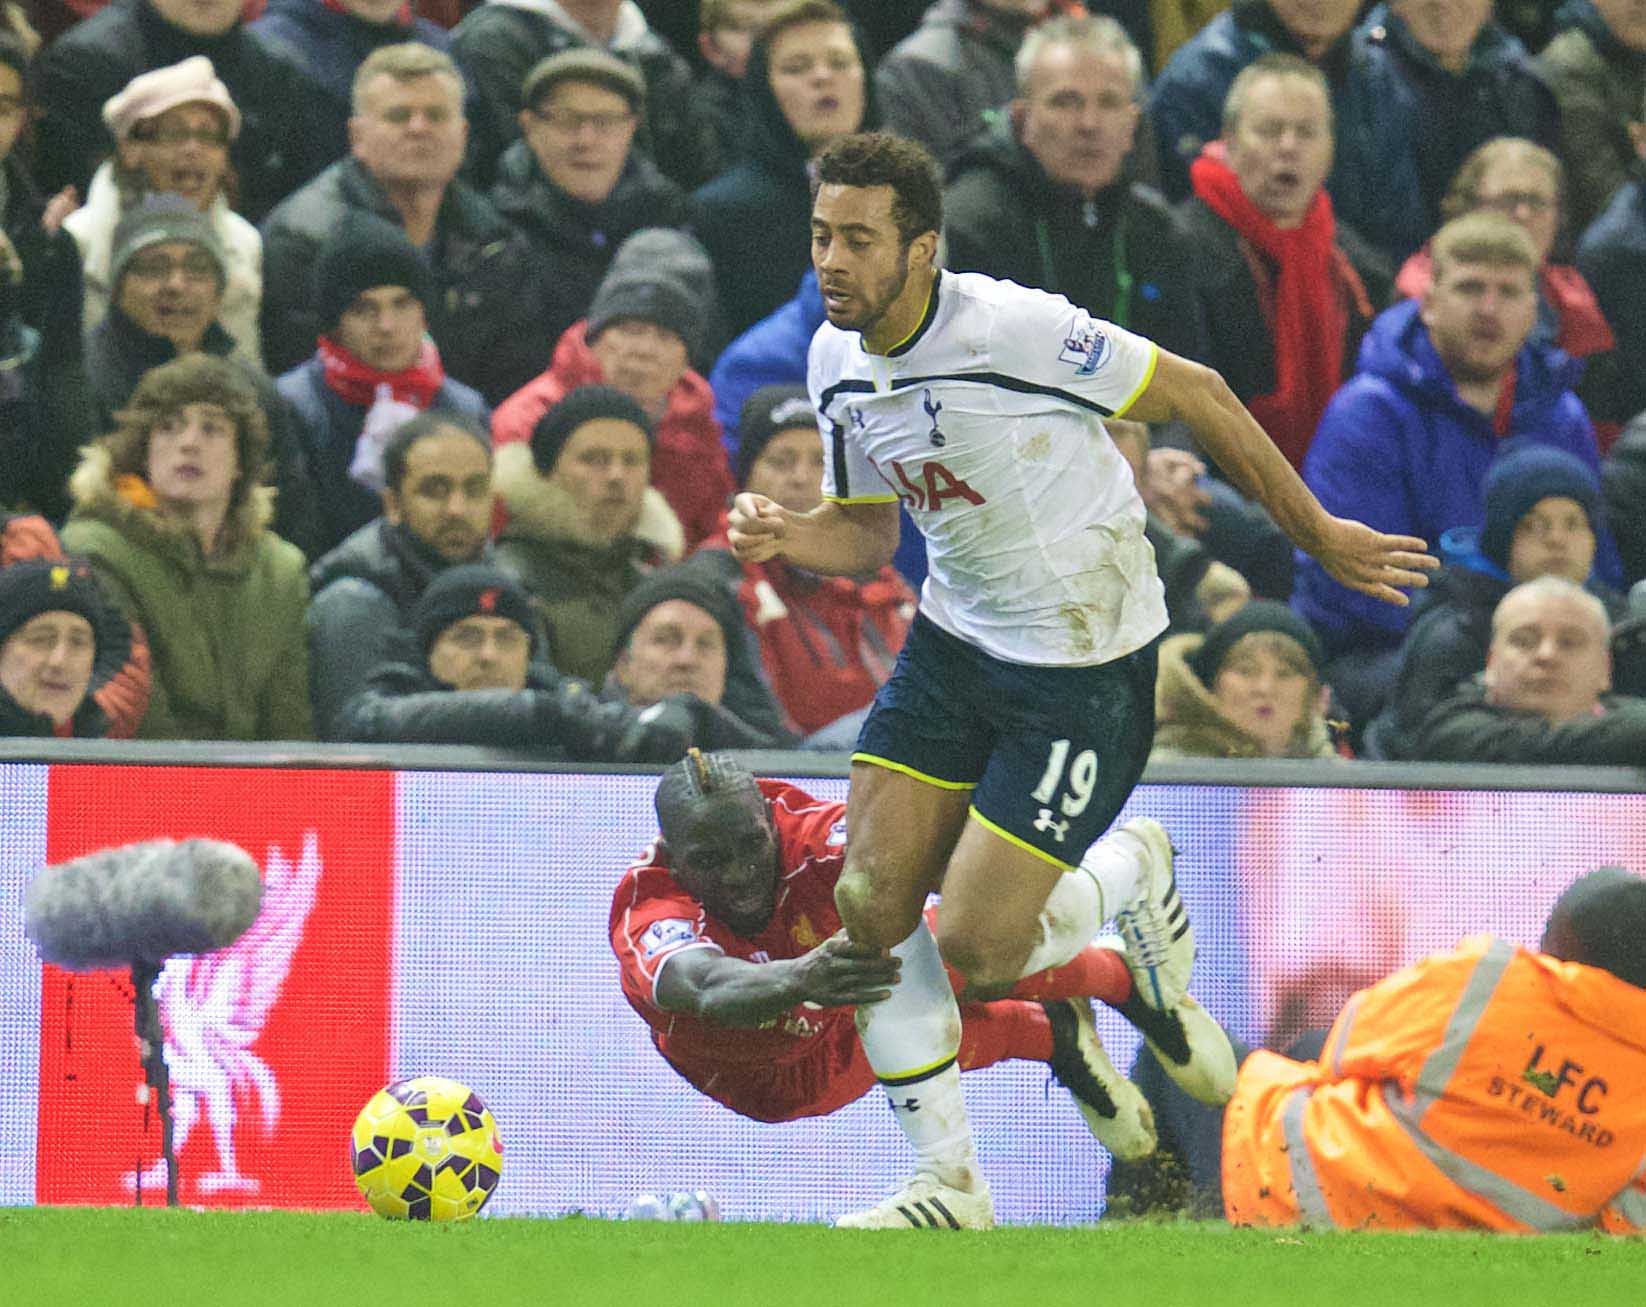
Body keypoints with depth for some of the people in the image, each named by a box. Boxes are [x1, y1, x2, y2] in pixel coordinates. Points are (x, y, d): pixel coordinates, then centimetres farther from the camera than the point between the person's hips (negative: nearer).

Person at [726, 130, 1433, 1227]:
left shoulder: (1018, 329, -24)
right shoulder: (838, 364, -1)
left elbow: (1195, 395, -12)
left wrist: (1317, 533, -4)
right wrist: (786, 538, -10)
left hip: (1086, 668, -7)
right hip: (955, 642, 7)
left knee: (977, 957, -11)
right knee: (872, 905, -4)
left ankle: (1128, 878, 22)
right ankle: (950, 1185, 11)